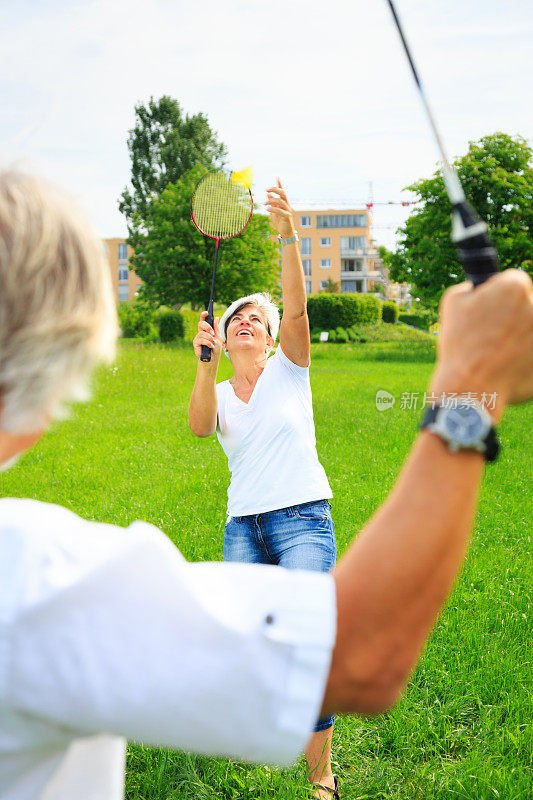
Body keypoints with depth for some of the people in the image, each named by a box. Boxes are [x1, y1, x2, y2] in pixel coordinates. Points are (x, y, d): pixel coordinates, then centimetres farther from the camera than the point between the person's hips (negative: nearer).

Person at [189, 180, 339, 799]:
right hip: (243, 527, 4)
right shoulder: (219, 396, 11)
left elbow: (298, 307, -15)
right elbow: (199, 426, -14)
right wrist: (206, 363, -29)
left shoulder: (288, 370, 5)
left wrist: (289, 236, -28)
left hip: (303, 521, -4)